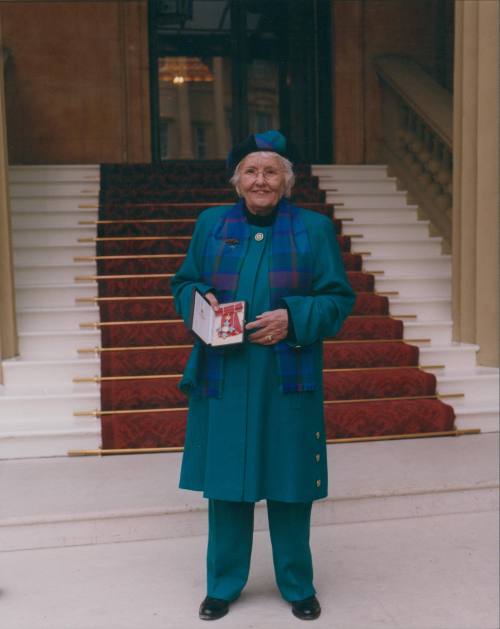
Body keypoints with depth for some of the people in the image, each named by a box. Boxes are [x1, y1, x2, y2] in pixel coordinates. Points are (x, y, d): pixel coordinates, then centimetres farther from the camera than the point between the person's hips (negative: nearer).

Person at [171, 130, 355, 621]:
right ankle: (223, 583, 28)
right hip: (224, 380, 1)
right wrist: (199, 300, -11)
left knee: (288, 483, 8)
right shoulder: (211, 224, 6)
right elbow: (183, 282, 12)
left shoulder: (314, 229, 1)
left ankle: (297, 584, 29)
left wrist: (293, 318, -16)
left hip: (287, 381, -1)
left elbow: (339, 298, 0)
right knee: (225, 482, 8)